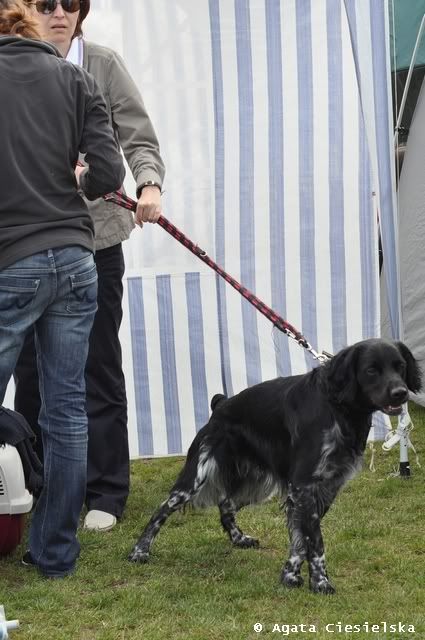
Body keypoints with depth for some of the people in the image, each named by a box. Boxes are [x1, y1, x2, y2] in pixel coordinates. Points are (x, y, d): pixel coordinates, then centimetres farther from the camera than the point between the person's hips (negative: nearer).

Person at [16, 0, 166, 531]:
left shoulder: (103, 66, 2)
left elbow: (138, 139, -2)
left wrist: (149, 185, -20)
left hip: (93, 236, -1)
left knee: (98, 366, 4)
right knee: (30, 367, 7)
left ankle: (105, 492, 13)